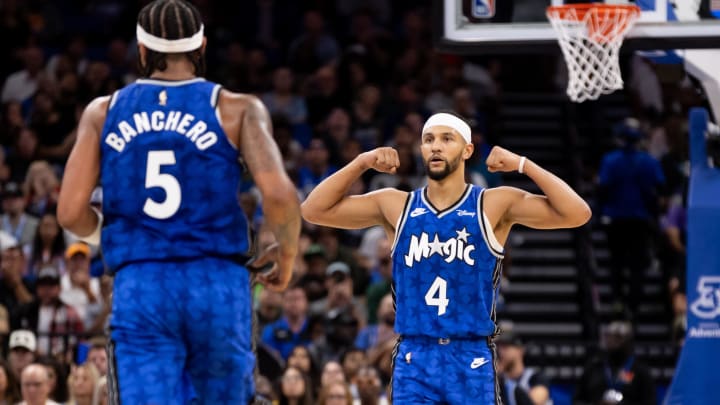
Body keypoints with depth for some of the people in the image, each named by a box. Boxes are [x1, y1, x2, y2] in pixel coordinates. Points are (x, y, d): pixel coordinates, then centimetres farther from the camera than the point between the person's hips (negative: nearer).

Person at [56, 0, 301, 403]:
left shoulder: (103, 113, 7)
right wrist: (286, 255, 7)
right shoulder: (236, 110, 1)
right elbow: (279, 194, -12)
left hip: (139, 290, 1)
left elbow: (71, 212, 2)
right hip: (217, 283, -1)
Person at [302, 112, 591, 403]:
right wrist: (362, 163, -2)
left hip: (473, 359, -2)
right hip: (414, 358, 2)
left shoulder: (494, 205, 0)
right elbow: (314, 210, 7)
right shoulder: (395, 206, 7)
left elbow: (576, 214, -9)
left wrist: (523, 165, -12)